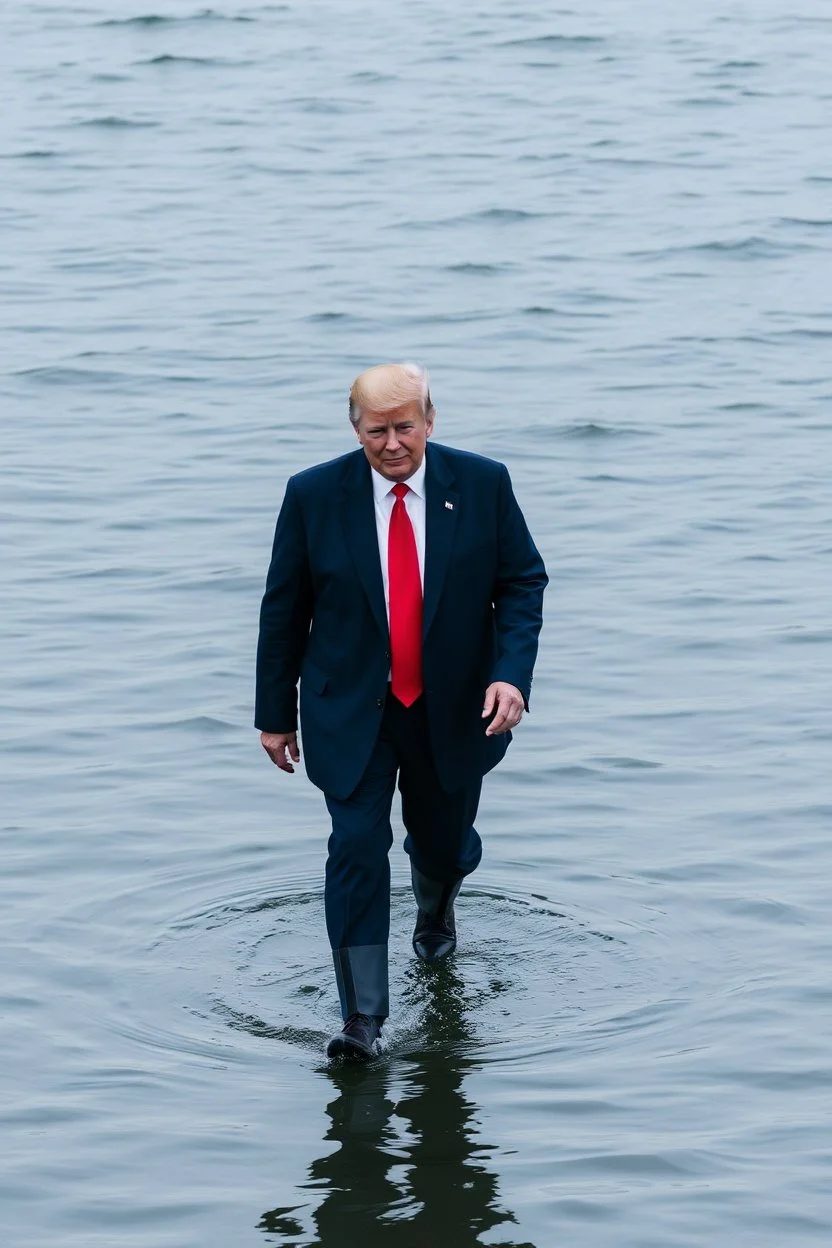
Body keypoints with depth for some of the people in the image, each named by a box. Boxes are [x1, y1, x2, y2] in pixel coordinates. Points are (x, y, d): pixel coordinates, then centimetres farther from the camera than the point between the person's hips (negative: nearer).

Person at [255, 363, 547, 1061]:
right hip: (351, 711, -1)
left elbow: (523, 582, -2)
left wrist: (511, 673, -17)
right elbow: (283, 610, 0)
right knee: (358, 848, -12)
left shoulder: (482, 484, -7)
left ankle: (436, 912, 54)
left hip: (452, 710, 2)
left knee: (443, 838, 17)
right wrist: (275, 713, 2)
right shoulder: (314, 496, -8)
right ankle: (363, 1016, -10)